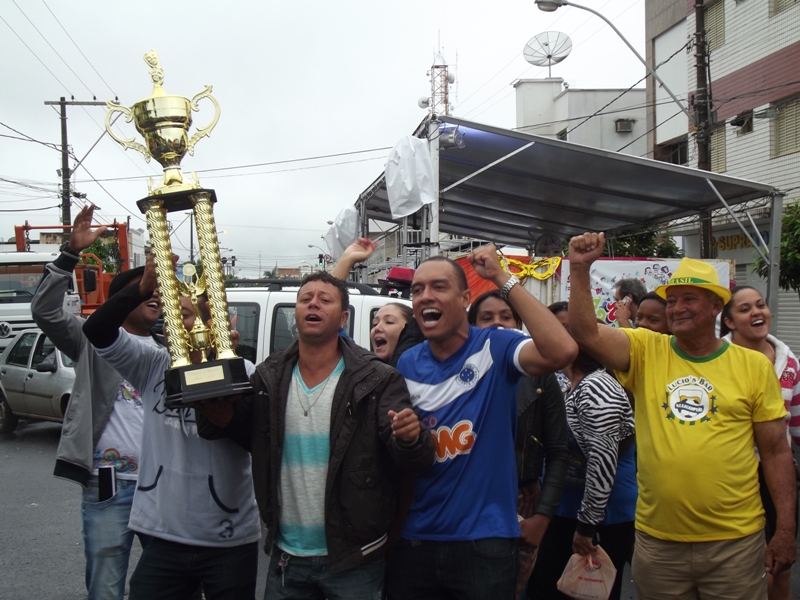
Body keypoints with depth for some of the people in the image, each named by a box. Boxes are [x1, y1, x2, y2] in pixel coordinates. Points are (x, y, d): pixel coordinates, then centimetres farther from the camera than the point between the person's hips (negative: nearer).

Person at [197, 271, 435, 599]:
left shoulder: (376, 380, -8)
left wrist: (410, 439, -35)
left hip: (354, 558, -3)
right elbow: (247, 436, 10)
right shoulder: (268, 377, 3)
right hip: (285, 556, 3)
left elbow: (415, 458, -12)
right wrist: (218, 414, -11)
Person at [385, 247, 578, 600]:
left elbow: (562, 350, -29)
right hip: (414, 538, 4)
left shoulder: (496, 346, -8)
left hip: (484, 540, -4)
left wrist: (503, 279, -24)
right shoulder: (407, 364, 4)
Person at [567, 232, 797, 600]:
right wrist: (580, 269, -20)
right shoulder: (646, 352, 1)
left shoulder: (754, 366, 0)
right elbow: (584, 333, -12)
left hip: (735, 541, -1)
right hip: (656, 539, 1)